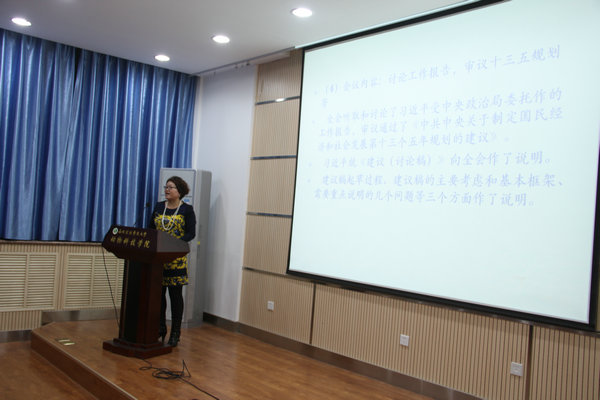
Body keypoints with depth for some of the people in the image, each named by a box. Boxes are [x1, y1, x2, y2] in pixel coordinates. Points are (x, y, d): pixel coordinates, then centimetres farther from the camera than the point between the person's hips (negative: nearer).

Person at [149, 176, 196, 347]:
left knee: (175, 295, 2)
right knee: (158, 293, 7)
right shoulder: (158, 207, 12)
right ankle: (160, 328, 21)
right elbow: (151, 228, 14)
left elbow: (191, 233, -6)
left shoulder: (187, 210, -2)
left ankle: (175, 332, 10)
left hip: (176, 258, -4)